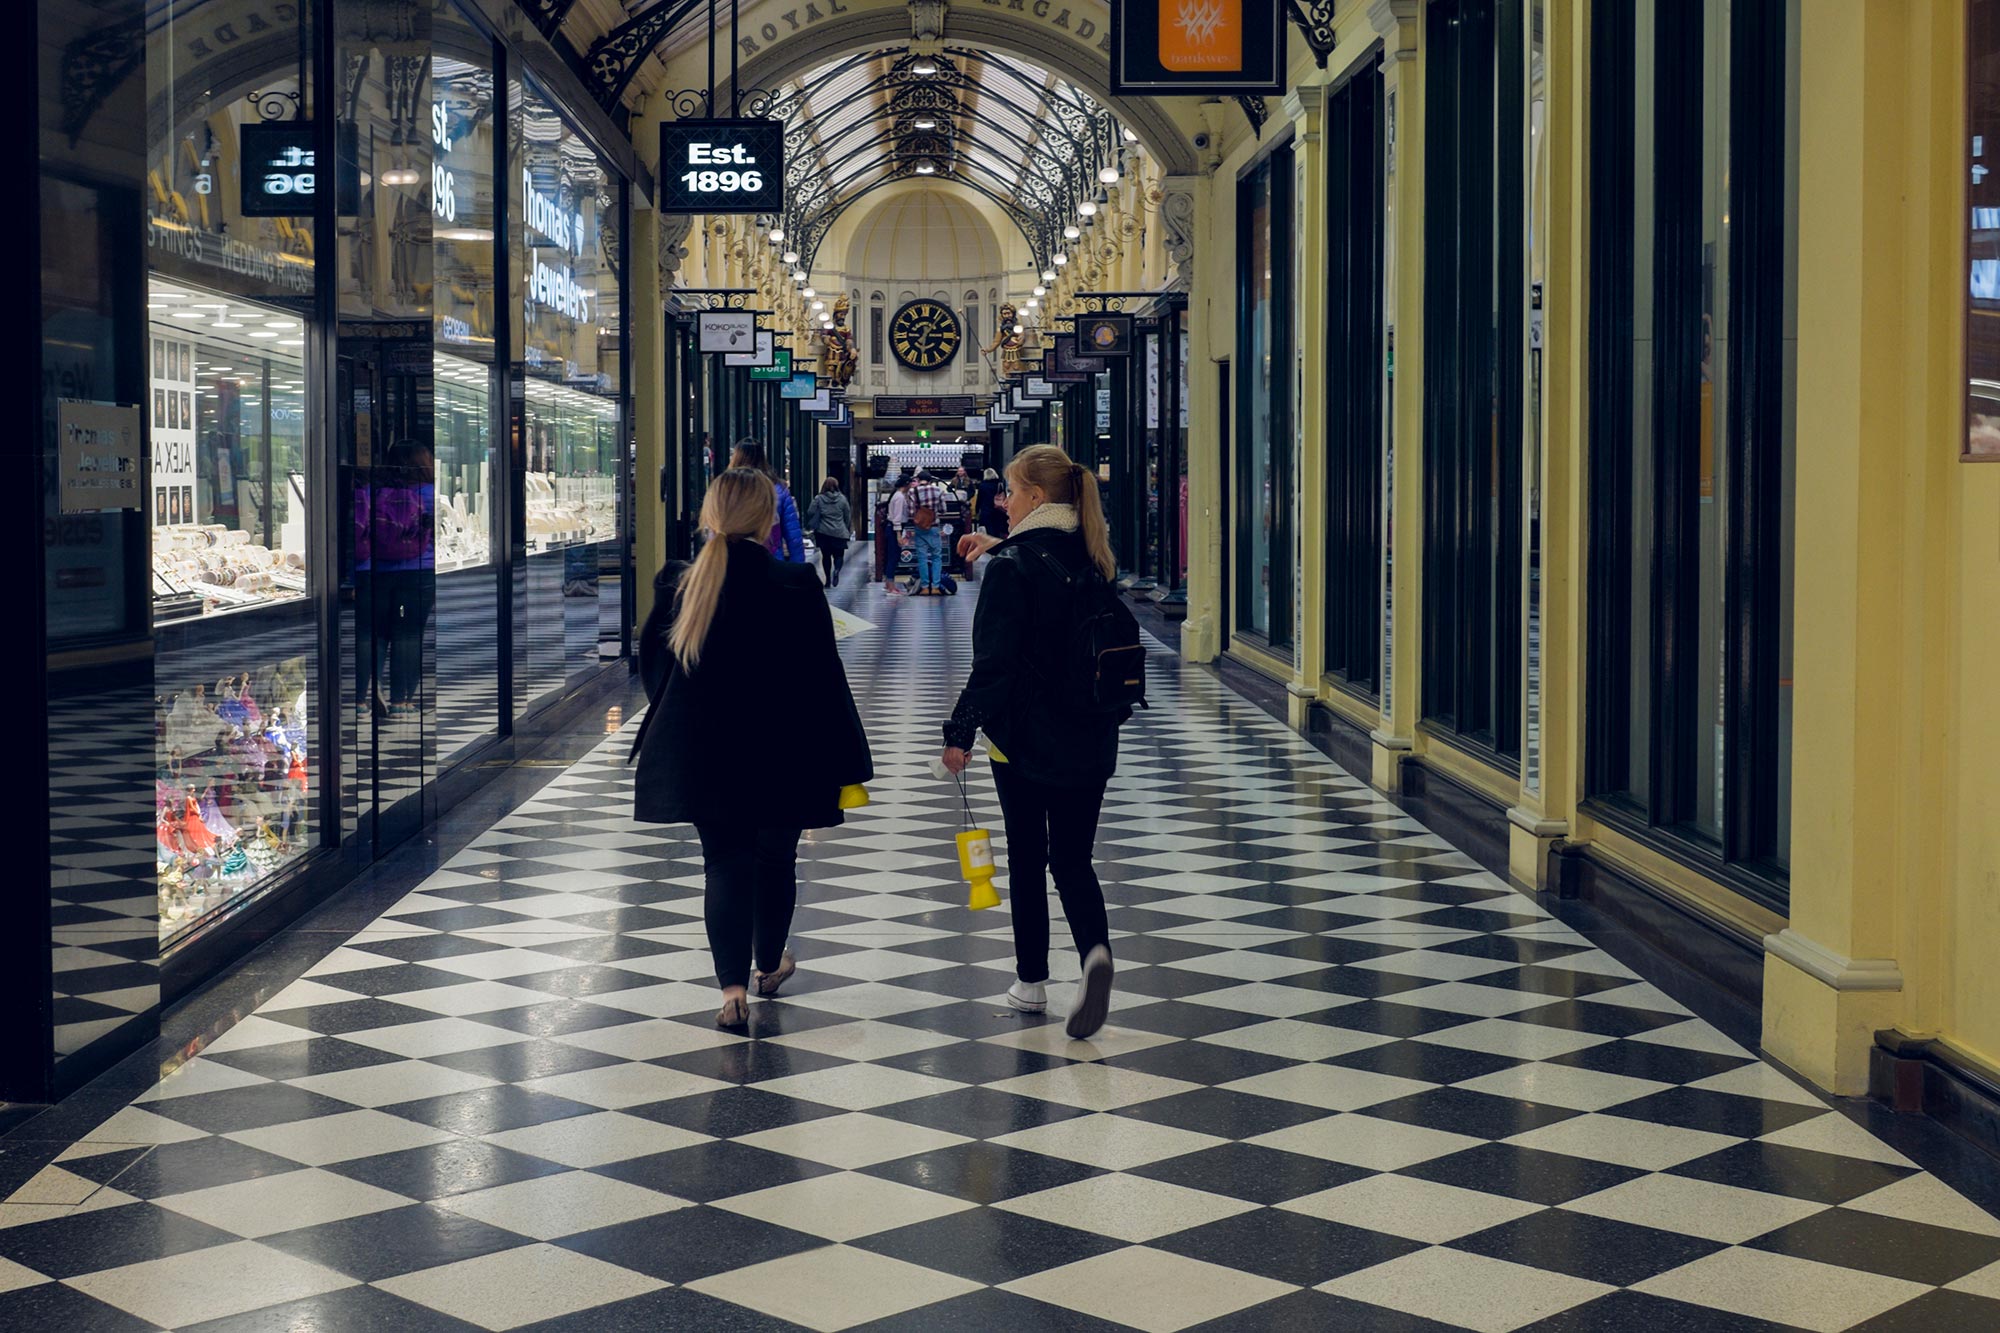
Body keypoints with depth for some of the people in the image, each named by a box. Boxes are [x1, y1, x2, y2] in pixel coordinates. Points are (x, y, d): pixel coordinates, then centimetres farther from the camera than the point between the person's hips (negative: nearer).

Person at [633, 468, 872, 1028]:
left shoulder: (677, 584, -3)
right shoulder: (794, 587, -13)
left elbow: (653, 666, 9)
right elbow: (823, 680, -10)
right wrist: (844, 760, -3)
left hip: (700, 752, 2)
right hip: (777, 754, -2)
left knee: (724, 862, 7)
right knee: (776, 857, 18)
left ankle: (733, 986, -4)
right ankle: (769, 965, 36)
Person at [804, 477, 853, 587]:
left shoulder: (818, 499, -3)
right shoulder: (842, 499, 1)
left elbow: (810, 513, -5)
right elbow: (848, 516, 7)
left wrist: (810, 525, 13)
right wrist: (847, 531, 18)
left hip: (823, 533, 0)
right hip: (839, 533, 0)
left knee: (826, 555, 11)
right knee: (839, 555, 8)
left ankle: (828, 579, 10)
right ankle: (836, 570, -22)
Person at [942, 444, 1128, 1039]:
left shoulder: (1013, 565, -14)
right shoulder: (1091, 558, 5)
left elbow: (993, 661, -17)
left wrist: (961, 731, -10)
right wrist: (999, 546, 30)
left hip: (1025, 736, -5)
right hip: (1090, 738, 5)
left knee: (1027, 859, 10)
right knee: (1073, 860, 9)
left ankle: (1031, 983, 18)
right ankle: (1095, 951, -18)